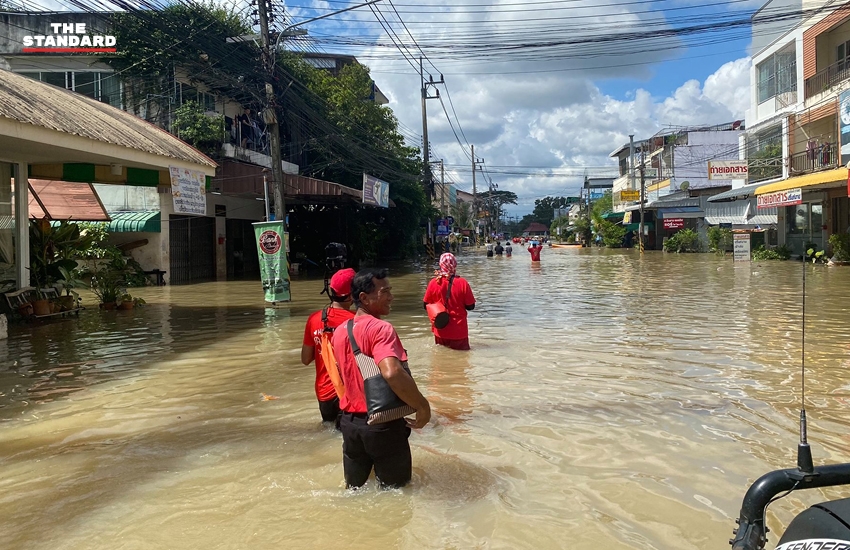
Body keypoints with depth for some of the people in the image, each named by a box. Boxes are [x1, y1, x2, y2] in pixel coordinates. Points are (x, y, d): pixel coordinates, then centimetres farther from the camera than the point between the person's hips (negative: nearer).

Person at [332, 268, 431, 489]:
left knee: (355, 488, 22)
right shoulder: (380, 328, -20)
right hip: (382, 423, -7)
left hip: (350, 421, 7)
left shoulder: (340, 331, 5)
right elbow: (392, 373, -35)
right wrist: (422, 406, -24)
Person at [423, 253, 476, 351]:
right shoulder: (462, 283, -13)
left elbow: (426, 305, 1)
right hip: (458, 331, -2)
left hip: (441, 330, 2)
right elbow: (471, 306, -7)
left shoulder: (433, 283, -8)